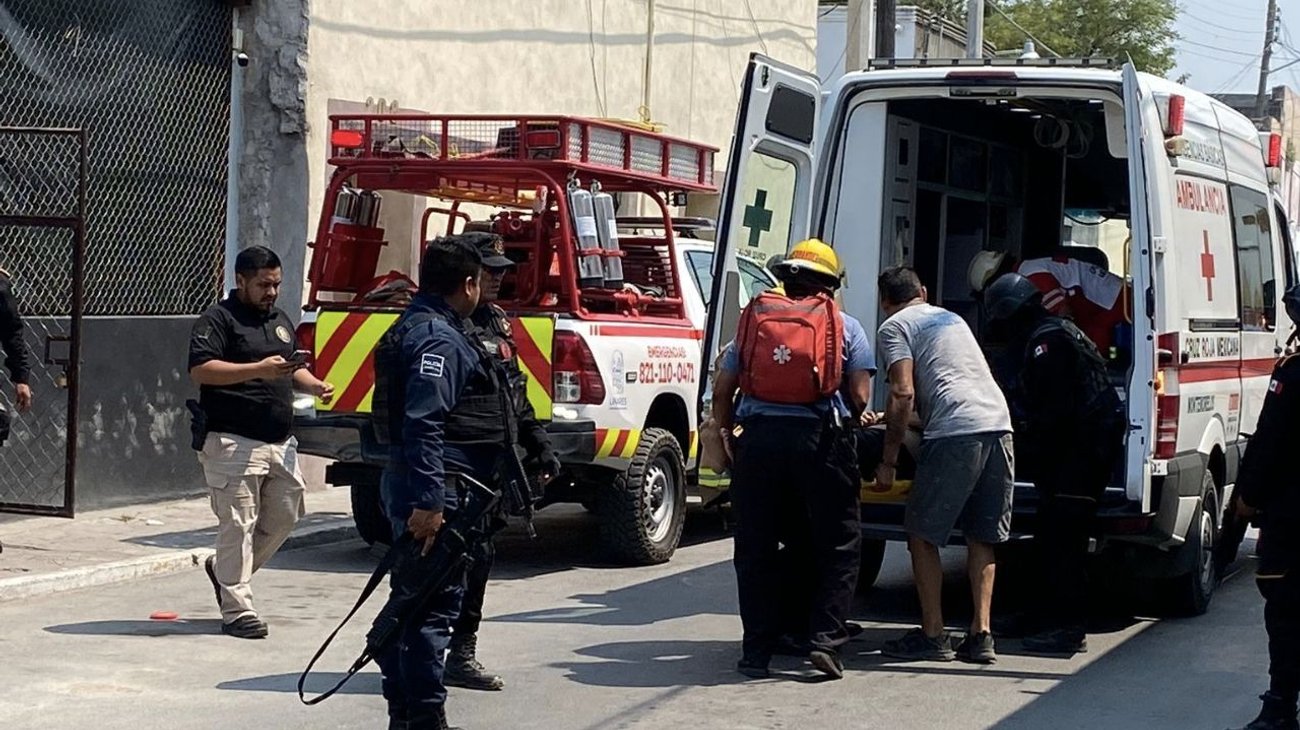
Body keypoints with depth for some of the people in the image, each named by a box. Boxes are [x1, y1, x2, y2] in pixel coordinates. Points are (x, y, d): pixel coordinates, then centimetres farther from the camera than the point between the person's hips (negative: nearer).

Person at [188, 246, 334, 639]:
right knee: (238, 525, -6)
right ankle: (237, 610, 0)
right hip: (233, 442, -8)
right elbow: (200, 370, -19)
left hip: (280, 443, 8)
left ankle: (224, 570, 34)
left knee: (284, 517, 14)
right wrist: (258, 370, -26)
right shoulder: (218, 320, -6)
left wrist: (313, 385, 8)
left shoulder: (280, 319, 19)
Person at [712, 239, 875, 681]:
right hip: (821, 437, -2)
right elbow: (859, 397, 3)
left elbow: (721, 393, 14)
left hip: (759, 434, 2)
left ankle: (757, 650, 9)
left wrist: (725, 433, 29)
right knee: (838, 545, 9)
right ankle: (825, 639, -2)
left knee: (756, 548, 9)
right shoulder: (846, 327, 12)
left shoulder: (755, 320, 17)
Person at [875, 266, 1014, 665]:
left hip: (954, 430, -7)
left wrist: (888, 461, 0)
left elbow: (902, 394, -6)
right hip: (999, 423, 7)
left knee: (923, 535, 5)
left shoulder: (895, 327, 8)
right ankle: (980, 635, 8)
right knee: (982, 536, 13)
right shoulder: (952, 318, 30)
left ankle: (933, 635, 5)